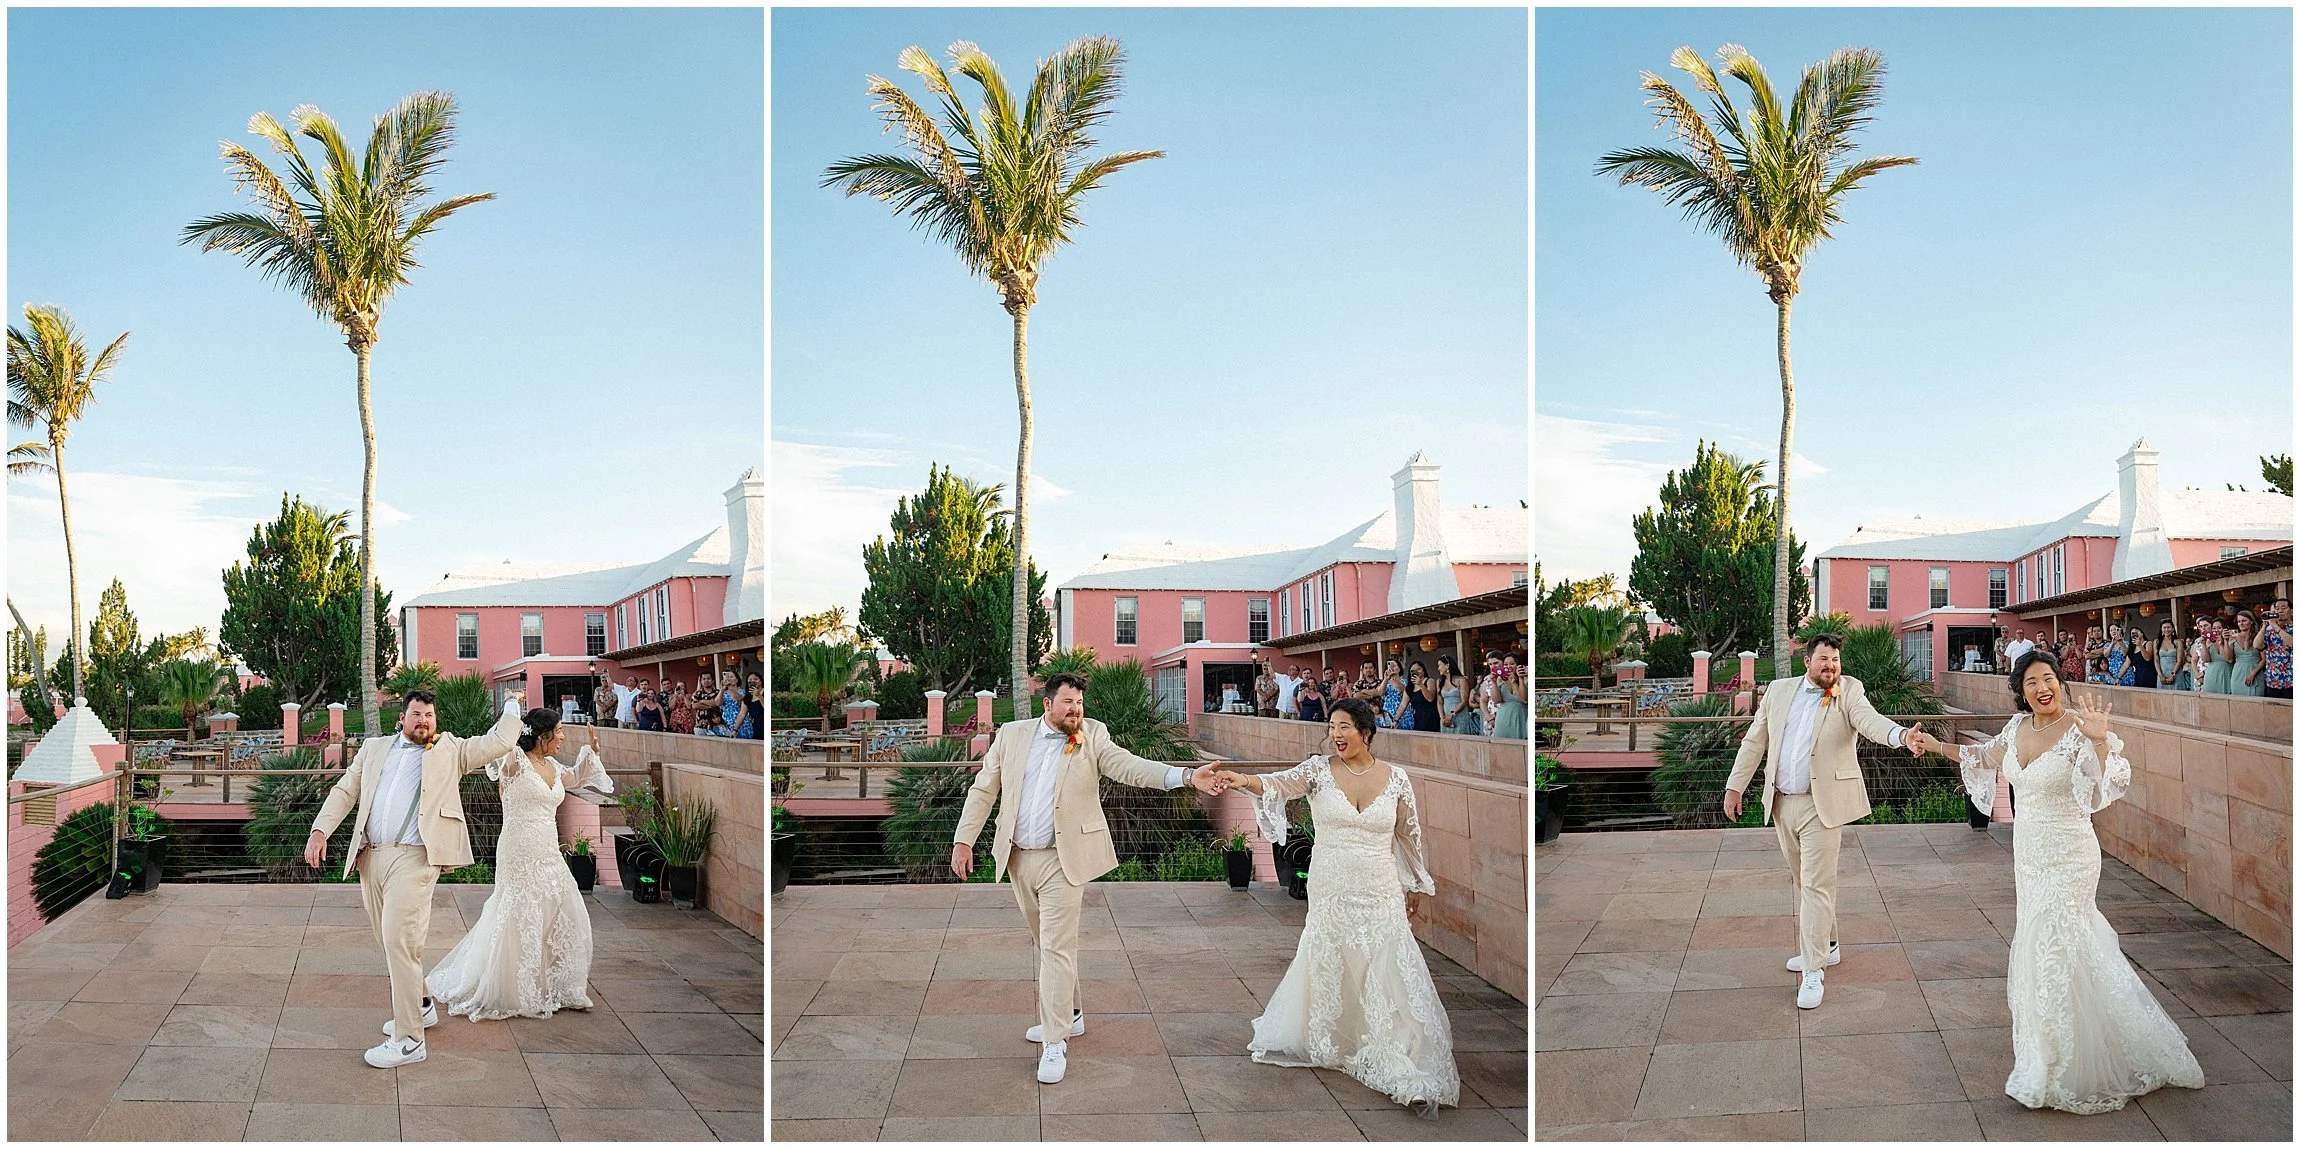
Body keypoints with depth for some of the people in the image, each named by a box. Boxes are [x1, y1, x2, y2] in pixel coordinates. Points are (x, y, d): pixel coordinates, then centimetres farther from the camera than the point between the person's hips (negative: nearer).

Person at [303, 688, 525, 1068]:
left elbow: (500, 742, 3)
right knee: (389, 943, 14)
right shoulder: (374, 749, 21)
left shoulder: (451, 751, 10)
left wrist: (511, 705, 16)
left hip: (414, 857, -5)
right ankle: (420, 1005, 35)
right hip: (370, 856, 5)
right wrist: (320, 830, 4)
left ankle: (408, 1040, -11)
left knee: (399, 942, -14)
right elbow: (344, 791, 17)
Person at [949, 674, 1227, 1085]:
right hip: (1017, 858, 4)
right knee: (1044, 942, 17)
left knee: (1058, 947, -9)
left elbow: (1129, 767, -14)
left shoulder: (1092, 738, -1)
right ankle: (1069, 1015, 34)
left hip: (1063, 859, -4)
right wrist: (963, 839, 2)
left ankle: (1055, 1042, -5)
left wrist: (1187, 777, -29)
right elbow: (983, 790, 9)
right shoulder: (1011, 735, 5)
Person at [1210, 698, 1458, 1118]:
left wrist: (1418, 885, 16)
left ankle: (1406, 1073, 6)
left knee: (1390, 980, -1)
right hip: (1330, 892, 0)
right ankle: (1321, 1042, 36)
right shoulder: (1319, 769, -6)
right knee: (1325, 970, 13)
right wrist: (1243, 780, -45)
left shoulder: (1396, 777, -2)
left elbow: (1409, 835, 9)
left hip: (1380, 895, 0)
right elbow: (1282, 783, -25)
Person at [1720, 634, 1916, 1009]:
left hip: (1823, 805, -5)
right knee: (1803, 880, 16)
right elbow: (1754, 741, 13)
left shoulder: (1849, 692, -2)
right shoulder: (1779, 692, 9)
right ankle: (1826, 945, 33)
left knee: (1817, 885, -7)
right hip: (1782, 803, 5)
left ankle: (1814, 970, -5)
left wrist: (1901, 735, -44)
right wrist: (1735, 785, 8)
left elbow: (1869, 719, -22)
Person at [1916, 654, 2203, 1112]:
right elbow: (1986, 757, 22)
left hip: (2069, 857, -7)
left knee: (2054, 951, -4)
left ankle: (2061, 1071, 11)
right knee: (2035, 945, 15)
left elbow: (2113, 783, -30)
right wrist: (1937, 745, 17)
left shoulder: (2077, 731, -17)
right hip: (2029, 852, 7)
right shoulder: (2018, 728, 3)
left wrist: (2102, 741, -44)